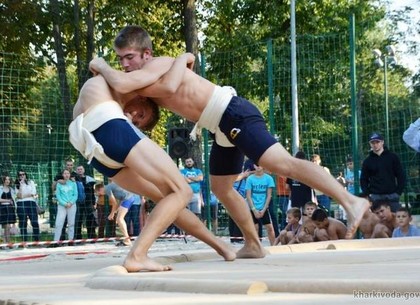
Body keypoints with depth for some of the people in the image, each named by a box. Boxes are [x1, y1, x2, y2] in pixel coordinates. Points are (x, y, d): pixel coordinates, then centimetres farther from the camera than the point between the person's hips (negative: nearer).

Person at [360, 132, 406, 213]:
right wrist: (367, 194, -1)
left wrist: (398, 192, -3)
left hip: (392, 196, 0)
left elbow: (401, 175, 6)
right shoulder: (367, 161, 9)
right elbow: (363, 180, 12)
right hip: (375, 197, 0)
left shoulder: (392, 157, 7)